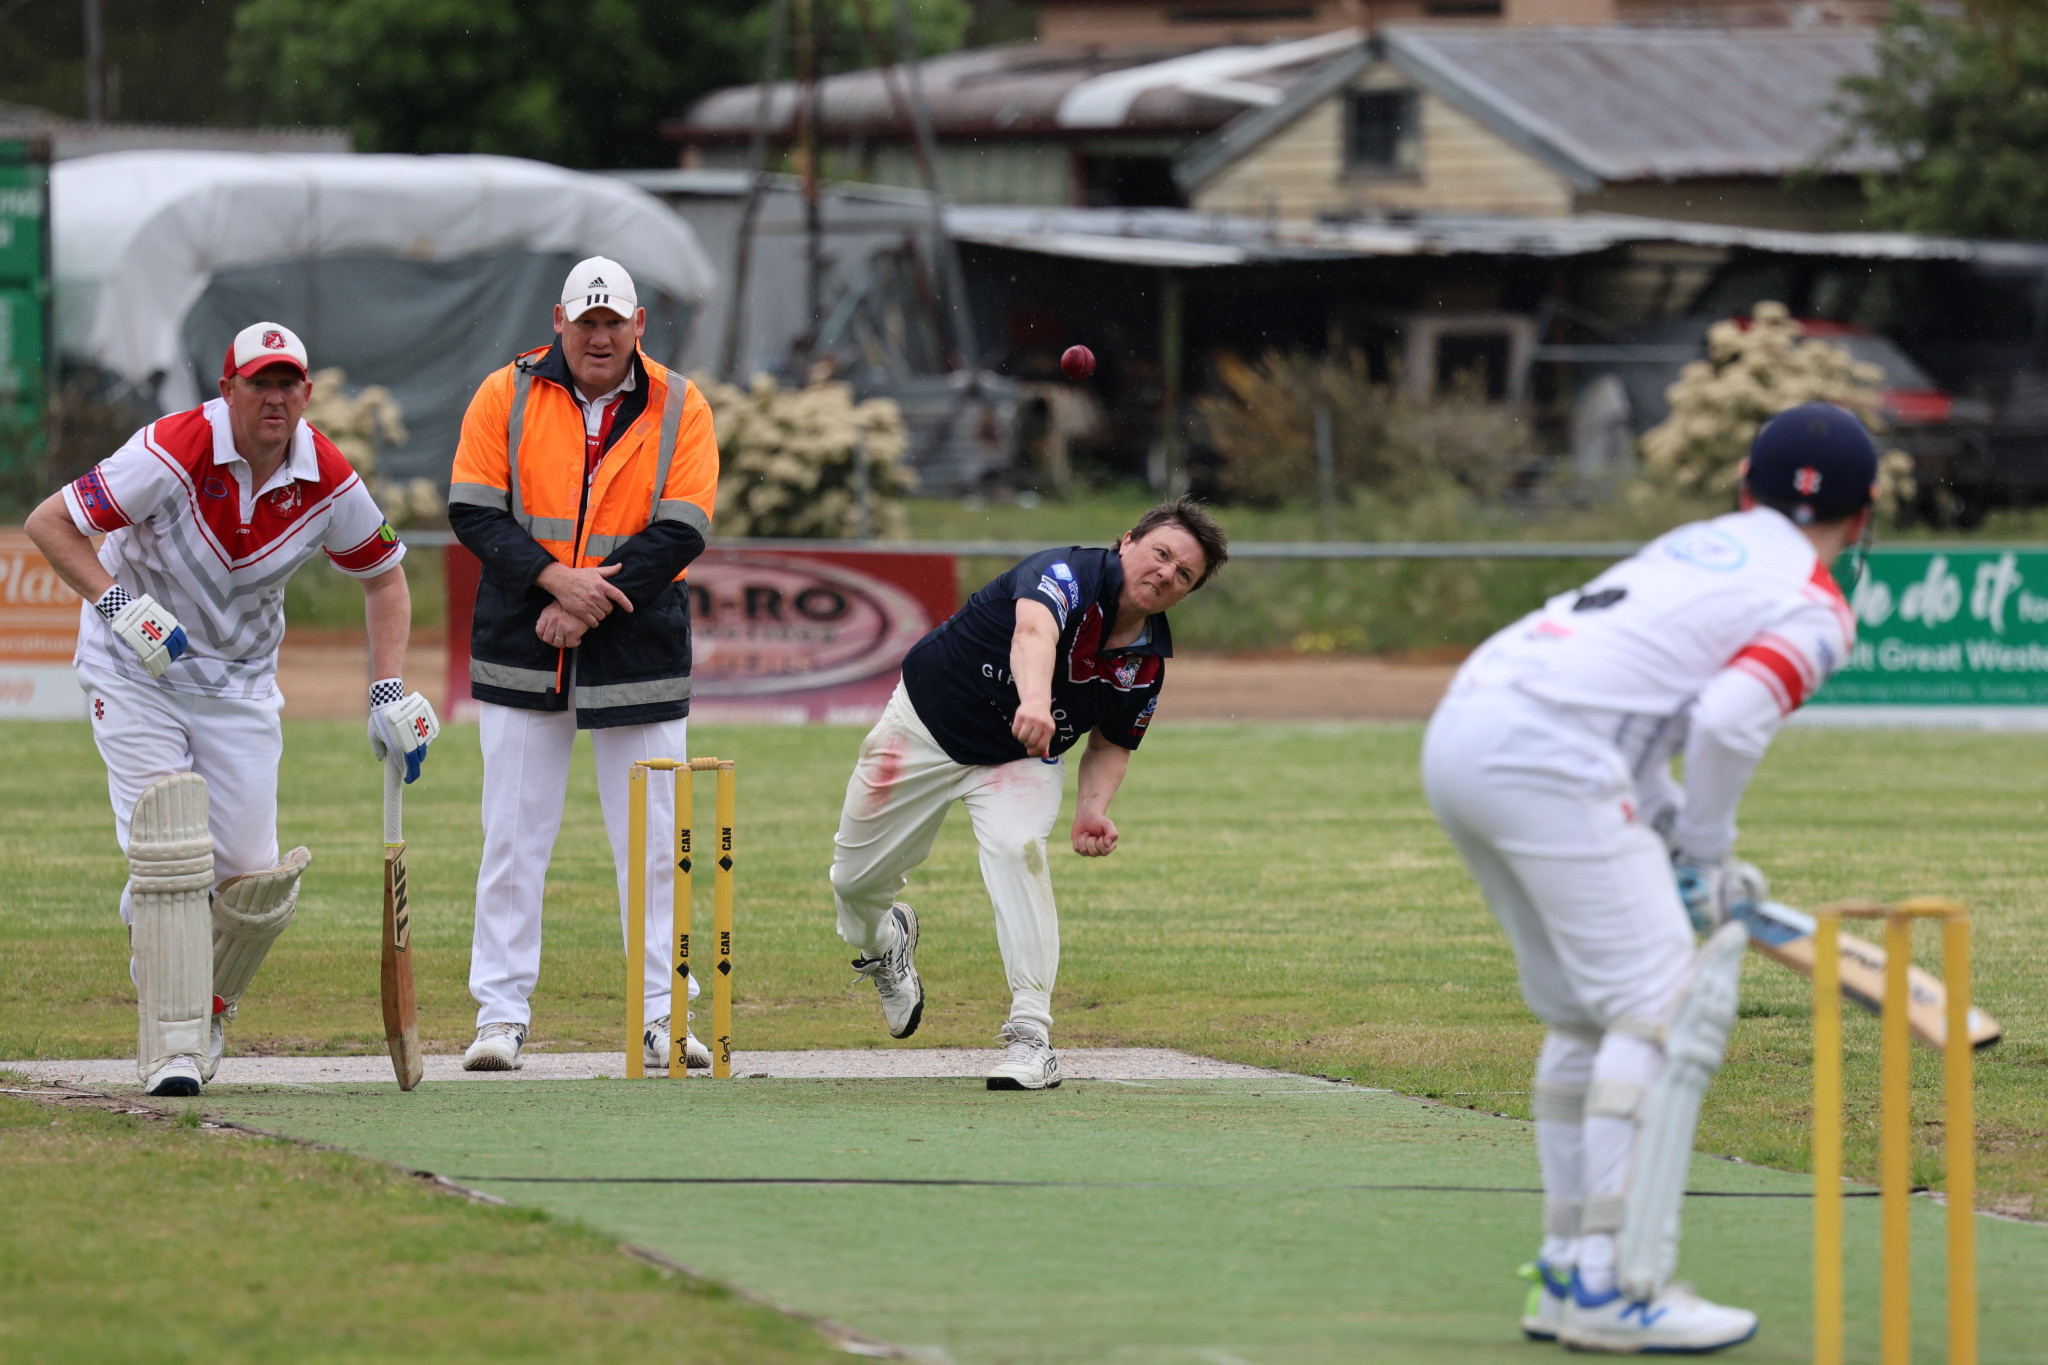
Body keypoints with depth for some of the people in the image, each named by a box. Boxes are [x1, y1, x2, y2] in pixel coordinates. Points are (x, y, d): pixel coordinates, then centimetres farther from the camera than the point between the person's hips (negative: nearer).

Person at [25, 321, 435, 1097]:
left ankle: (207, 1010, 27)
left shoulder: (328, 482, -11)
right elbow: (47, 523, -19)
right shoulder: (174, 453, -23)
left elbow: (384, 578, 7)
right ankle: (171, 1046, -16)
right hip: (133, 675, -4)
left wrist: (389, 692, -3)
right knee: (169, 850, -19)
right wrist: (119, 606, -31)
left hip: (239, 683, 4)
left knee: (255, 881, -2)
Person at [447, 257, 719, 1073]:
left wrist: (590, 607, -15)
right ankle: (501, 1014, 5)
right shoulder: (508, 395, 2)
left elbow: (680, 534, -6)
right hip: (521, 648, 0)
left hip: (638, 656, 0)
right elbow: (473, 512, -4)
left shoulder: (678, 409, 1)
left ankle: (663, 1016, 5)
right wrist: (555, 580, -17)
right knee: (513, 837, 0)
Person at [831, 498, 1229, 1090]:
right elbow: (1033, 631, -52)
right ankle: (884, 942, 46)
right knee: (855, 881, 7)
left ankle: (1030, 1037, -29)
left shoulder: (1148, 659, -11)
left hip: (1021, 763, 2)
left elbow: (1112, 743, 4)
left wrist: (1093, 808, -18)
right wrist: (1034, 701, -74)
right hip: (927, 724, -2)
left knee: (1016, 848, -30)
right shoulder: (1070, 575, -29)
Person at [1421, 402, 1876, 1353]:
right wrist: (1705, 856, 2)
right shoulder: (1815, 613, 3)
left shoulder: (1698, 545, 26)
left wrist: (1680, 837, 22)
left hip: (1459, 732, 9)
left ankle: (1567, 1273, 21)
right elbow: (1730, 720, -13)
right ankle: (1615, 1289, -13)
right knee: (1664, 1008, -7)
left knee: (1586, 1011, 19)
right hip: (1547, 758, -9)